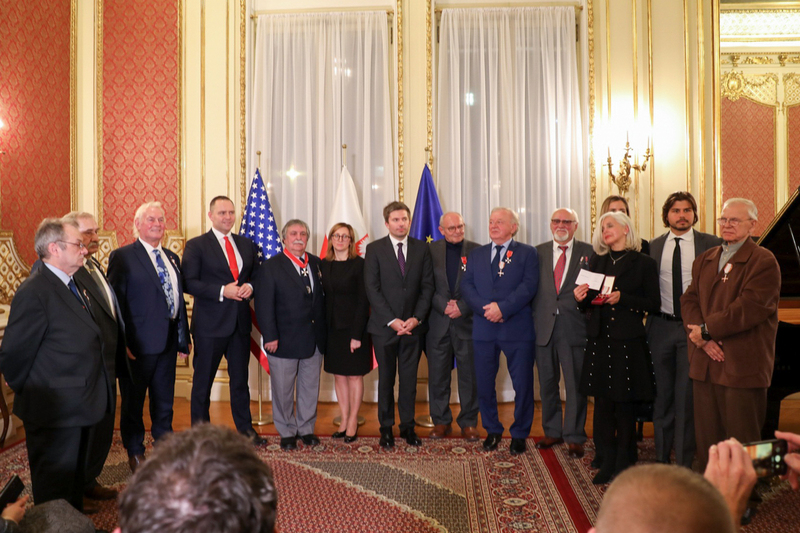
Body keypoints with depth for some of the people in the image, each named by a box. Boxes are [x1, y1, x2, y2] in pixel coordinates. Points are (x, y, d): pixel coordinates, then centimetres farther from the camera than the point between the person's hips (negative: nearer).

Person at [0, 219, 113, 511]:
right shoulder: (34, 292, -21)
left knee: (75, 481, 23)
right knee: (55, 490, 8)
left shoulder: (74, 286, 9)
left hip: (79, 407, 9)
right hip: (55, 412, -9)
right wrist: (30, 395, -6)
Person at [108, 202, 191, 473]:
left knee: (164, 399, 17)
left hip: (168, 341, 6)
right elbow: (115, 302, -11)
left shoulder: (172, 258, 13)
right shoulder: (122, 256, -7)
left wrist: (184, 337, 12)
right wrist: (122, 341, -17)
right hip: (139, 342, -6)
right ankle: (135, 453, 27)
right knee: (133, 400, 11)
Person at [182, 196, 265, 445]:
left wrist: (250, 287, -6)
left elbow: (256, 275, 16)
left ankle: (245, 428, 24)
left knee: (240, 378, 13)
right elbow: (189, 283, -10)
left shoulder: (247, 244, 12)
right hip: (210, 322, -4)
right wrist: (222, 291, -20)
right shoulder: (196, 245, -3)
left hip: (241, 322, 4)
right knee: (203, 378, 8)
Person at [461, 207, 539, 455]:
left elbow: (529, 286, -8)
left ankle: (519, 434, 19)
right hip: (484, 328, 3)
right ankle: (492, 430, 26)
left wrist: (502, 307, -18)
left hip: (517, 328, -3)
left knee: (523, 384, 2)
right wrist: (486, 308, -12)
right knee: (484, 383, 8)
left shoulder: (527, 253, 5)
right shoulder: (476, 254, 15)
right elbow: (467, 285, 4)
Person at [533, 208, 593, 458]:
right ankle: (552, 431, 26)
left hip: (574, 327, -3)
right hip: (544, 326, 3)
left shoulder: (588, 252, 4)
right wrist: (533, 321, 1)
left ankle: (574, 437, 14)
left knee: (576, 384, 1)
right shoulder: (539, 252, 11)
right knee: (547, 382, 11)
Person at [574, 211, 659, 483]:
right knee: (602, 403, 5)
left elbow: (653, 303, -5)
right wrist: (581, 297, -8)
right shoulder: (597, 262, 13)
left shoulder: (644, 263, 1)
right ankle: (607, 462, 17)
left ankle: (623, 464, 17)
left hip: (628, 341, -4)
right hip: (599, 339, 4)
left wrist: (622, 298, -17)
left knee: (625, 405, 3)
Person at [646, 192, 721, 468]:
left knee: (687, 396, 0)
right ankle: (661, 457, 25)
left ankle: (684, 462, 13)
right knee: (662, 394, 11)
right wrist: (648, 316, 1)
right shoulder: (653, 247, 7)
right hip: (662, 328, 2)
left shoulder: (711, 244, 0)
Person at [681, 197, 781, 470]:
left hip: (742, 366, -6)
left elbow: (751, 307, -18)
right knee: (706, 439, 13)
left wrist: (706, 330, -16)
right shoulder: (704, 260, 15)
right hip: (705, 363, 6)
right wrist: (703, 339, -10)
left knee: (742, 441, 4)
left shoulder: (763, 261, -6)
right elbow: (689, 300, 7)